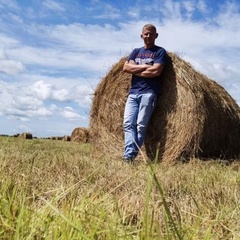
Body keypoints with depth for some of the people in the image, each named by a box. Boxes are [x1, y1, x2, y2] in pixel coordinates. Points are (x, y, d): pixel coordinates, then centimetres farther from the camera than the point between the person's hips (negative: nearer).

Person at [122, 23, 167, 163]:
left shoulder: (160, 51, 6)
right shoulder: (136, 51, 21)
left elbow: (156, 71, -10)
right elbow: (126, 68, 6)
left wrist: (135, 70, 0)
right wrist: (145, 67, -4)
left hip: (149, 92, -5)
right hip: (133, 93, 5)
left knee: (141, 125, -11)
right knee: (128, 123, -9)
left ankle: (130, 156, -11)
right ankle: (129, 153, -14)